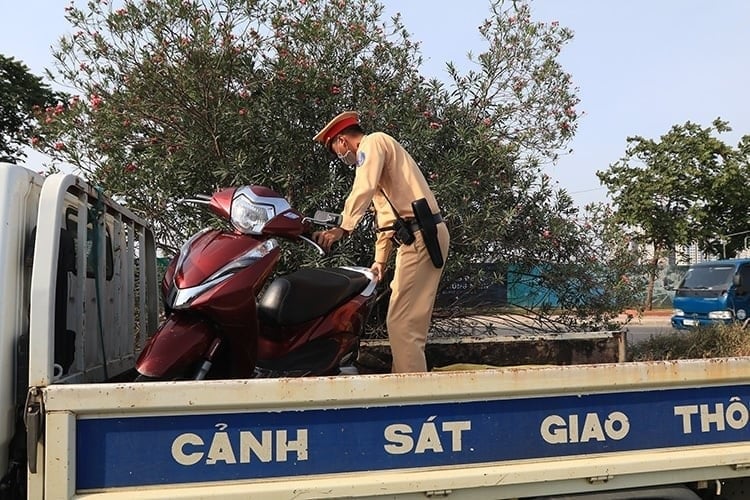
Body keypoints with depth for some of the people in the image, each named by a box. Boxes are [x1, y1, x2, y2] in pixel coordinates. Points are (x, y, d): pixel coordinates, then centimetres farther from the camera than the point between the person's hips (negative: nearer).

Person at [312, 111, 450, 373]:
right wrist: (380, 259, 35)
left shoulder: (373, 142, -1)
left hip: (421, 236, -10)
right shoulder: (377, 154, 30)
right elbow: (386, 215, 33)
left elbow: (364, 189, -22)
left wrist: (343, 227, -28)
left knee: (401, 323, -12)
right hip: (420, 237, 10)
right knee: (410, 321, 12)